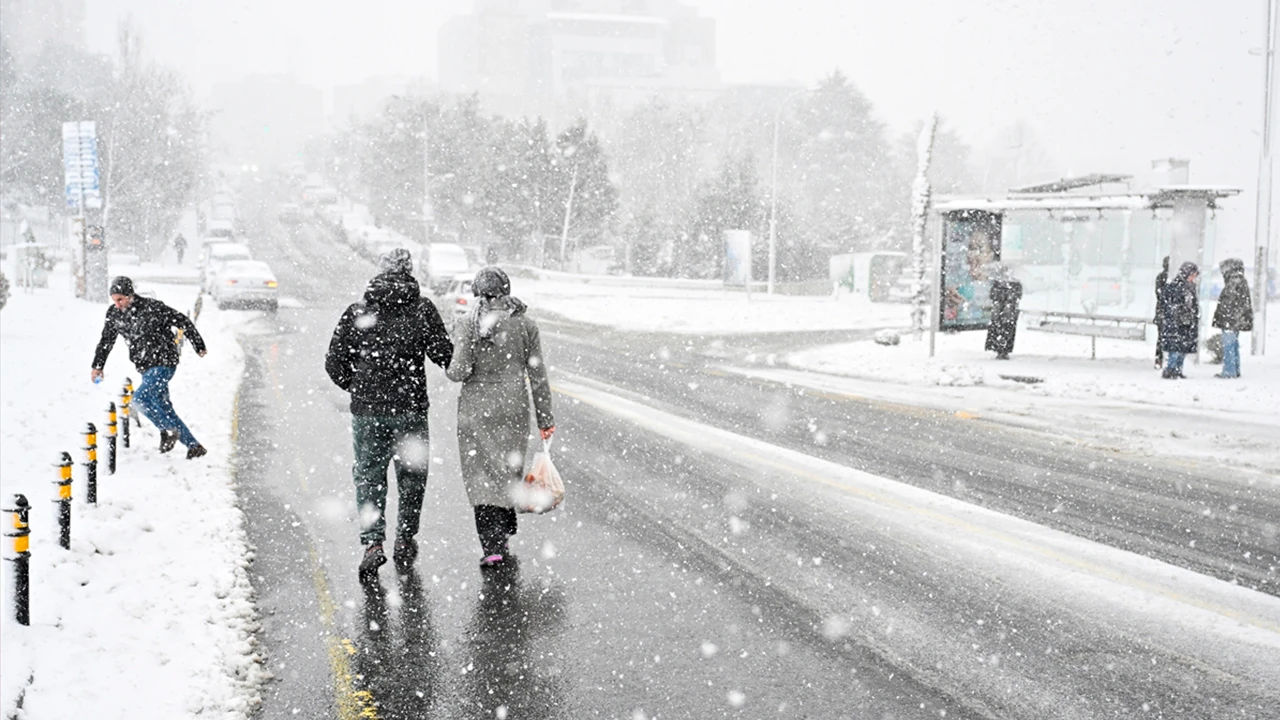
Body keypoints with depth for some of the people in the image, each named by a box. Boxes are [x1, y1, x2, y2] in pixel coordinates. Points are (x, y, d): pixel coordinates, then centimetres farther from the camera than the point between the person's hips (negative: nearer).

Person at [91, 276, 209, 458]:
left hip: (164, 363, -7)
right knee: (163, 408, 8)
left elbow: (183, 322, -7)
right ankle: (194, 446, 17)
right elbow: (106, 341, 15)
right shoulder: (114, 314, 1)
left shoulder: (153, 308, -17)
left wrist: (199, 346, 2)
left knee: (140, 399, -23)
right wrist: (97, 366, 8)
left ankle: (168, 430, -4)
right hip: (145, 367, 7)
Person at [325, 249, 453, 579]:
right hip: (411, 407, -1)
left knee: (368, 476, 8)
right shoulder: (422, 309, -4)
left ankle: (372, 542, -5)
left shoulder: (357, 313, 1)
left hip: (367, 411, 1)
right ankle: (405, 541, 21)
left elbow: (335, 363, 0)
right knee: (411, 476, 14)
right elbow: (444, 354, -9)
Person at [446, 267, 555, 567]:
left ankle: (493, 546, -5)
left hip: (476, 408, -2)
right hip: (514, 407, 2)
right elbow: (538, 375, 0)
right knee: (508, 470, 19)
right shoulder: (524, 322, -1)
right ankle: (504, 533, 30)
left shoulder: (469, 323, -8)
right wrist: (545, 418, 6)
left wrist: (450, 370, 10)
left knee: (482, 475, 3)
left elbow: (460, 371, -14)